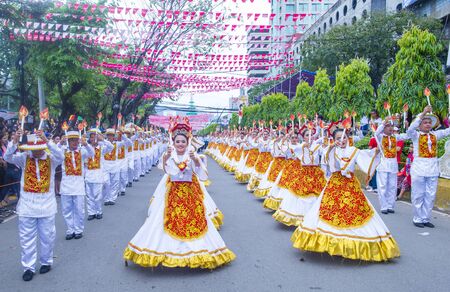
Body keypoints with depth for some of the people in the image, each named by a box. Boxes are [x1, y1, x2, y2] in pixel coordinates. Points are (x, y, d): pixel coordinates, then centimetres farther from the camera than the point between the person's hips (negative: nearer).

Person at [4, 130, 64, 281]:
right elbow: (8, 157, -15)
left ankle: (46, 262, 29)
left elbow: (60, 156, -25)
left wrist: (47, 141, -37)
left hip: (46, 204, -1)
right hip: (26, 205, 1)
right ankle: (28, 267, 17)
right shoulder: (24, 158, -1)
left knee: (47, 236, 11)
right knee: (27, 238, 7)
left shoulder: (51, 159, -4)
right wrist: (14, 141, -31)